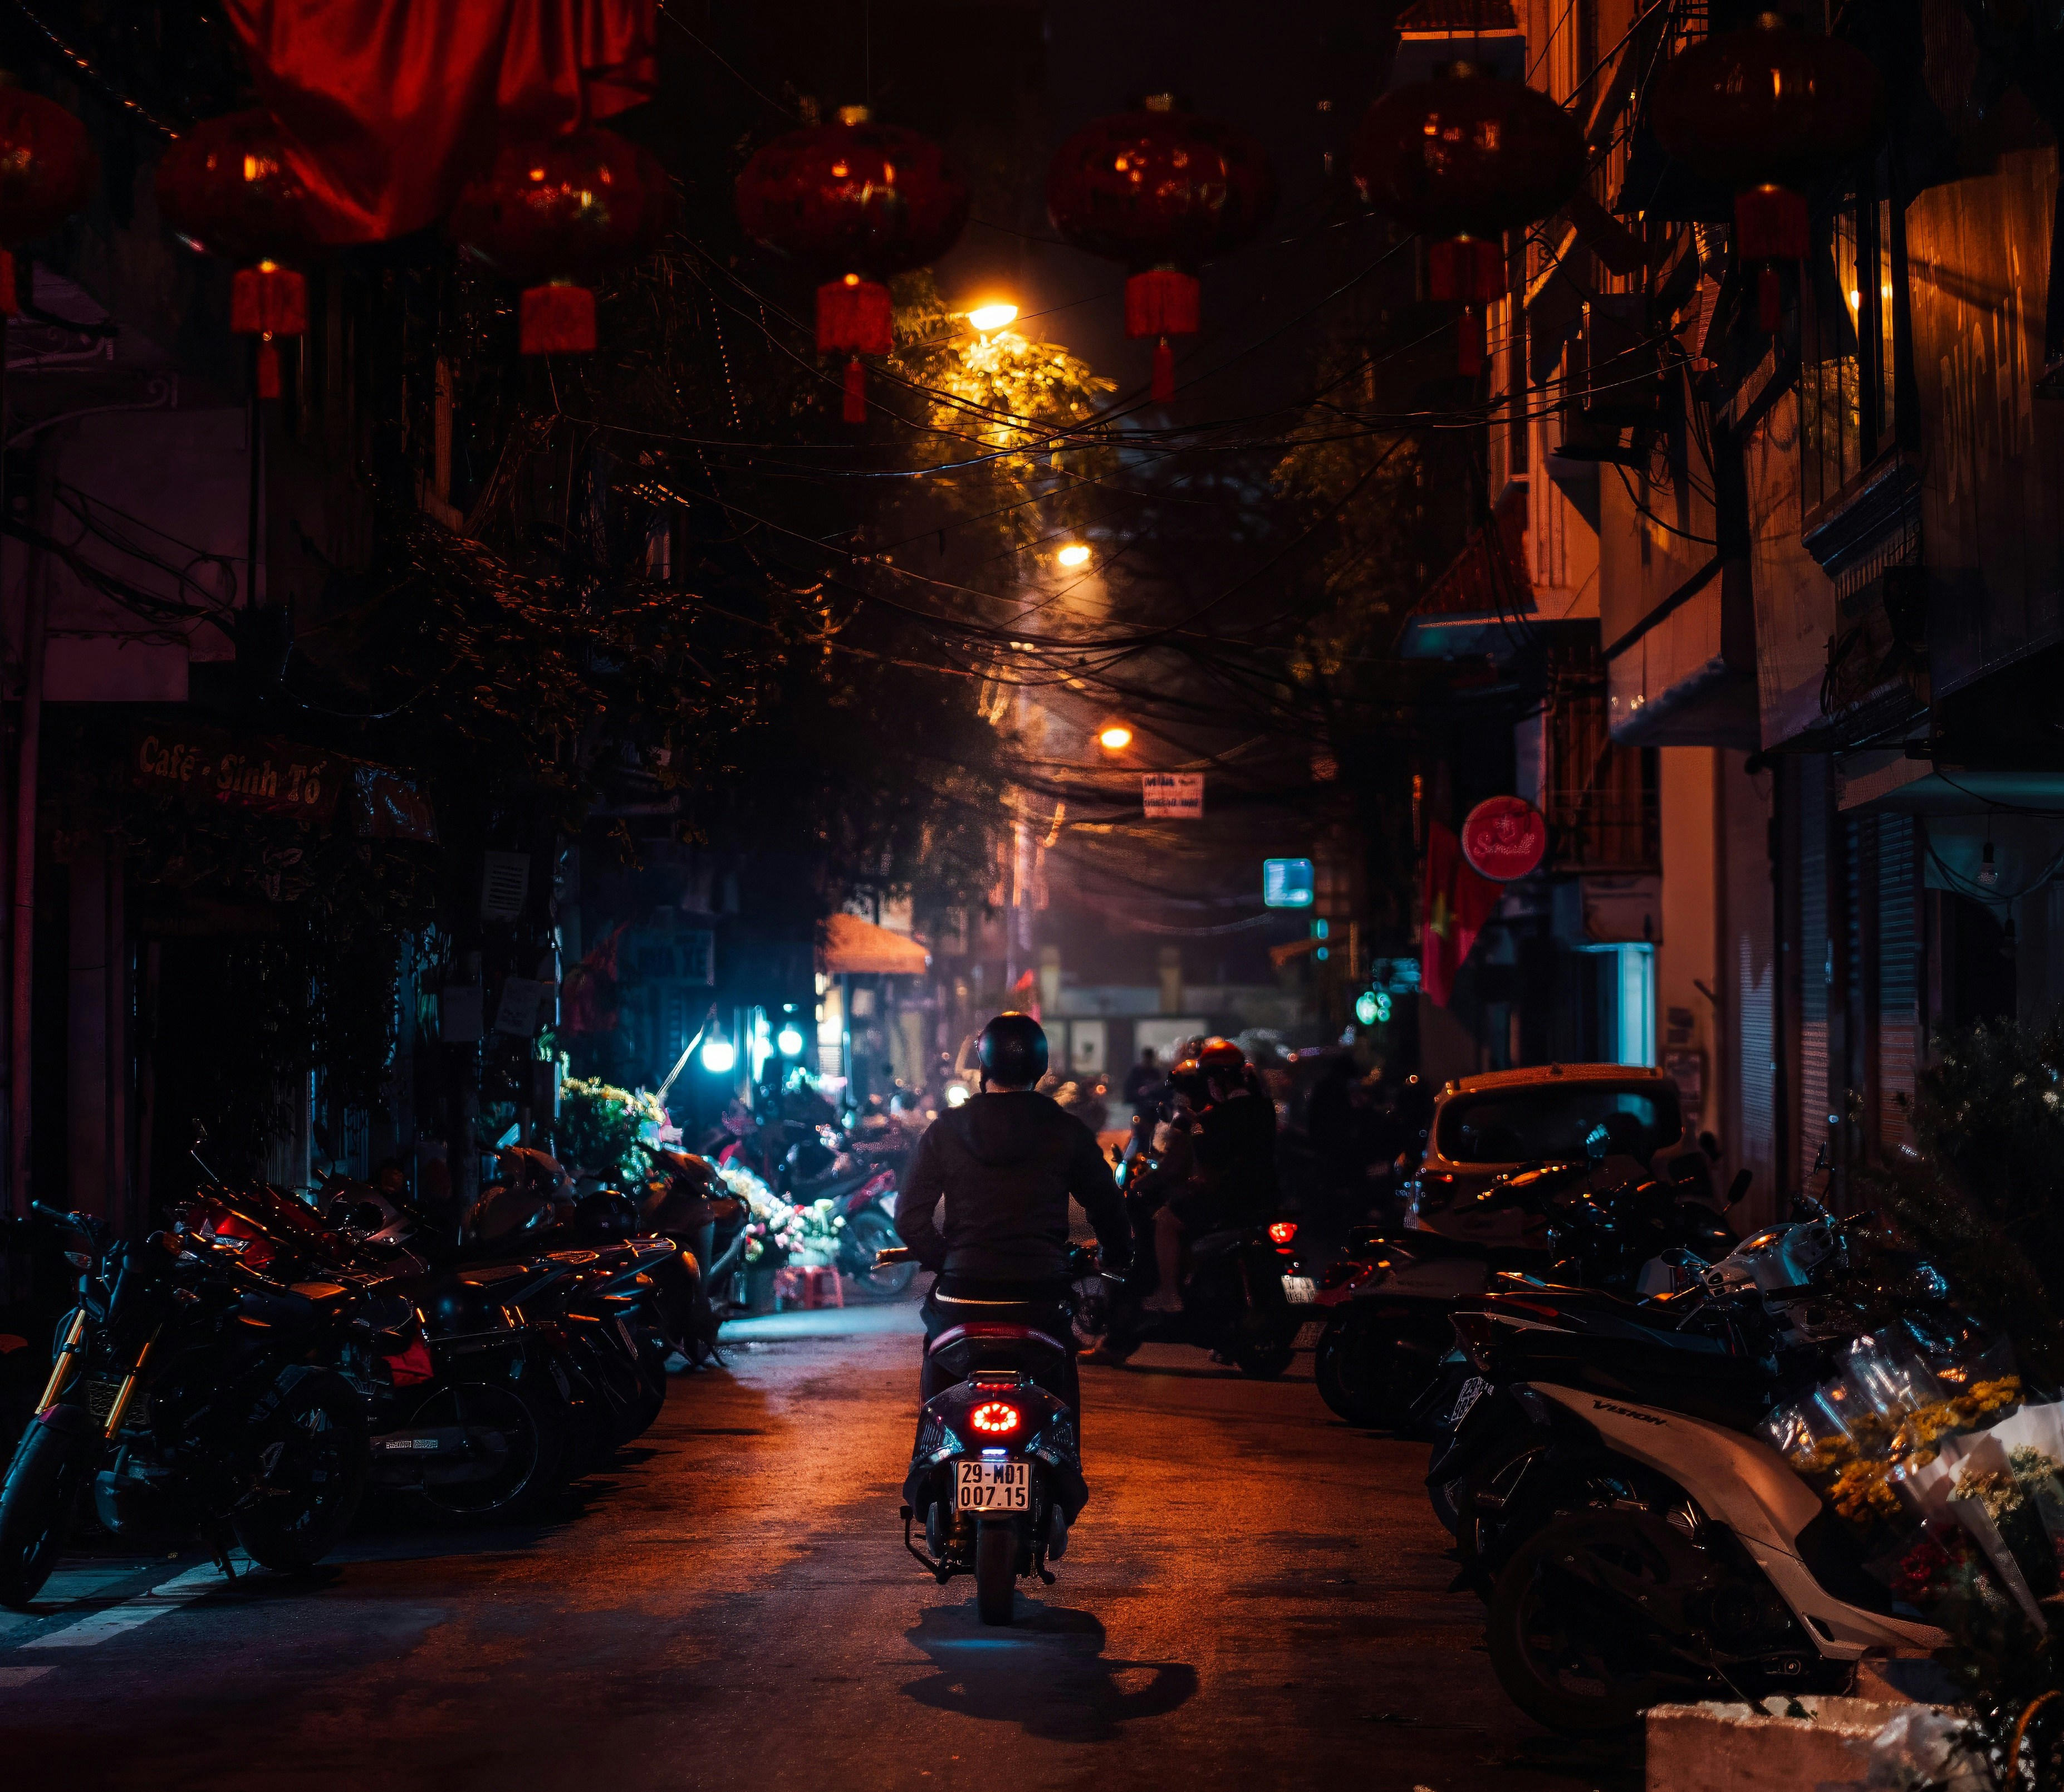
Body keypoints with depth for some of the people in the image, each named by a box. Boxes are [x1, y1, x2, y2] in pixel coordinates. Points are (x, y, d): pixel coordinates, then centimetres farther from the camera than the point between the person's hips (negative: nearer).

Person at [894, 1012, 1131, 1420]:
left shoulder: (944, 1131, 0)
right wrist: (1117, 1260, 24)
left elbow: (911, 1217, -2)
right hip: (1040, 1301, 0)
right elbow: (1108, 1209, 5)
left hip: (961, 1295, 1)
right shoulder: (1068, 1133, -2)